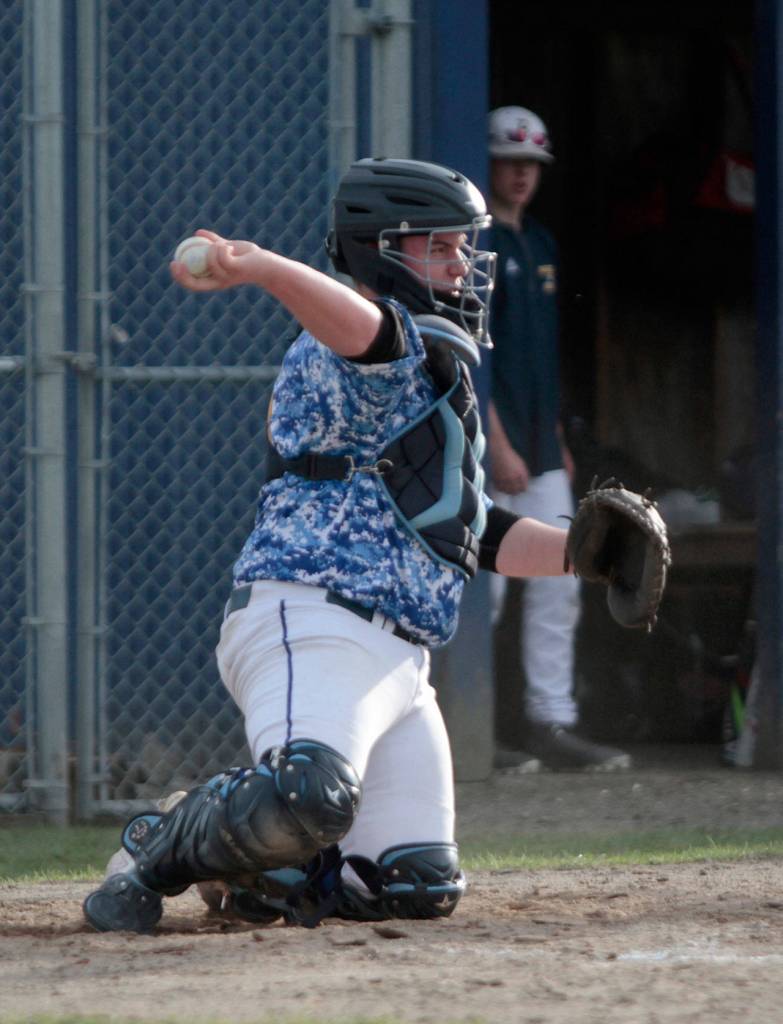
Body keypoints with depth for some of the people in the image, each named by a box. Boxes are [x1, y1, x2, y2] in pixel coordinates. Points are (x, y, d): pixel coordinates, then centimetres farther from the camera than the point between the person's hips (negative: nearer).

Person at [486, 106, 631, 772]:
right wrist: (500, 447, -20)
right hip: (493, 441, -8)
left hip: (539, 448, 8)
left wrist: (556, 441, 18)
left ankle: (552, 724, 7)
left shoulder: (540, 243, 17)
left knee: (558, 587, 4)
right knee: (483, 589, -6)